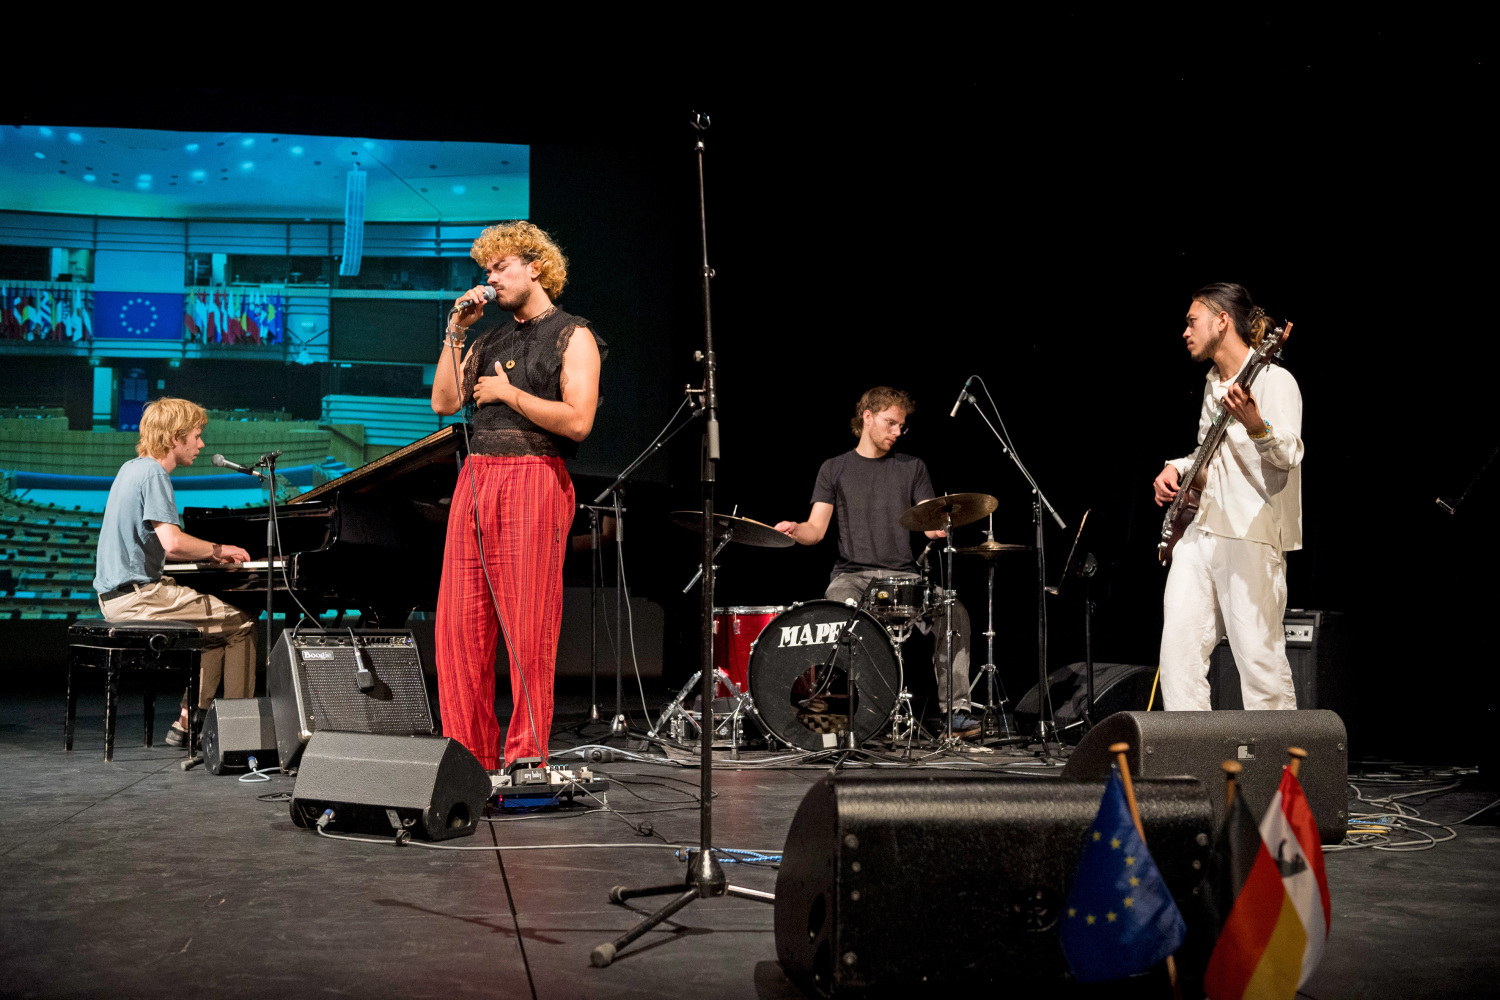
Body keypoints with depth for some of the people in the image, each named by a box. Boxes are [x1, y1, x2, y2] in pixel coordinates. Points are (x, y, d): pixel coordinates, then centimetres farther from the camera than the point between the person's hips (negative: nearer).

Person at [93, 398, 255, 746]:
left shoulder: (131, 468, 16)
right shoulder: (153, 473, -15)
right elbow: (173, 543, -26)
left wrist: (209, 555, 15)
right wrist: (217, 550, -9)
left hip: (117, 594, 10)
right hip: (137, 595, -10)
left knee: (214, 629, 21)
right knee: (241, 623, -7)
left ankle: (189, 721, 17)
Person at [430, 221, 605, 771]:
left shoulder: (572, 335, 1)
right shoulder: (490, 338, 21)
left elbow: (577, 421, -11)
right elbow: (444, 401, 11)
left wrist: (509, 392, -6)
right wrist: (455, 331, 9)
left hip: (534, 480, -6)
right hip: (475, 478, 6)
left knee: (526, 630, -6)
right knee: (460, 624, 2)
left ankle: (525, 759, 1)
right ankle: (469, 756, 11)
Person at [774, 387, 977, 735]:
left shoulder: (912, 467, 14)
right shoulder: (835, 469, 12)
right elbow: (816, 529, 5)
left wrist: (940, 526, -19)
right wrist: (793, 530, -18)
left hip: (902, 574, 2)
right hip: (851, 574, -1)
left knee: (954, 613, -24)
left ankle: (955, 707, -18)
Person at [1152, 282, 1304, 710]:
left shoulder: (1274, 380, -6)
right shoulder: (1213, 385, 19)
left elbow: (1290, 454, -20)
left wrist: (1256, 426, -38)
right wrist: (1178, 467, 13)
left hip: (1251, 534, -8)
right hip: (1199, 528, 8)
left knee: (1258, 655, -7)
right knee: (1178, 645, 0)